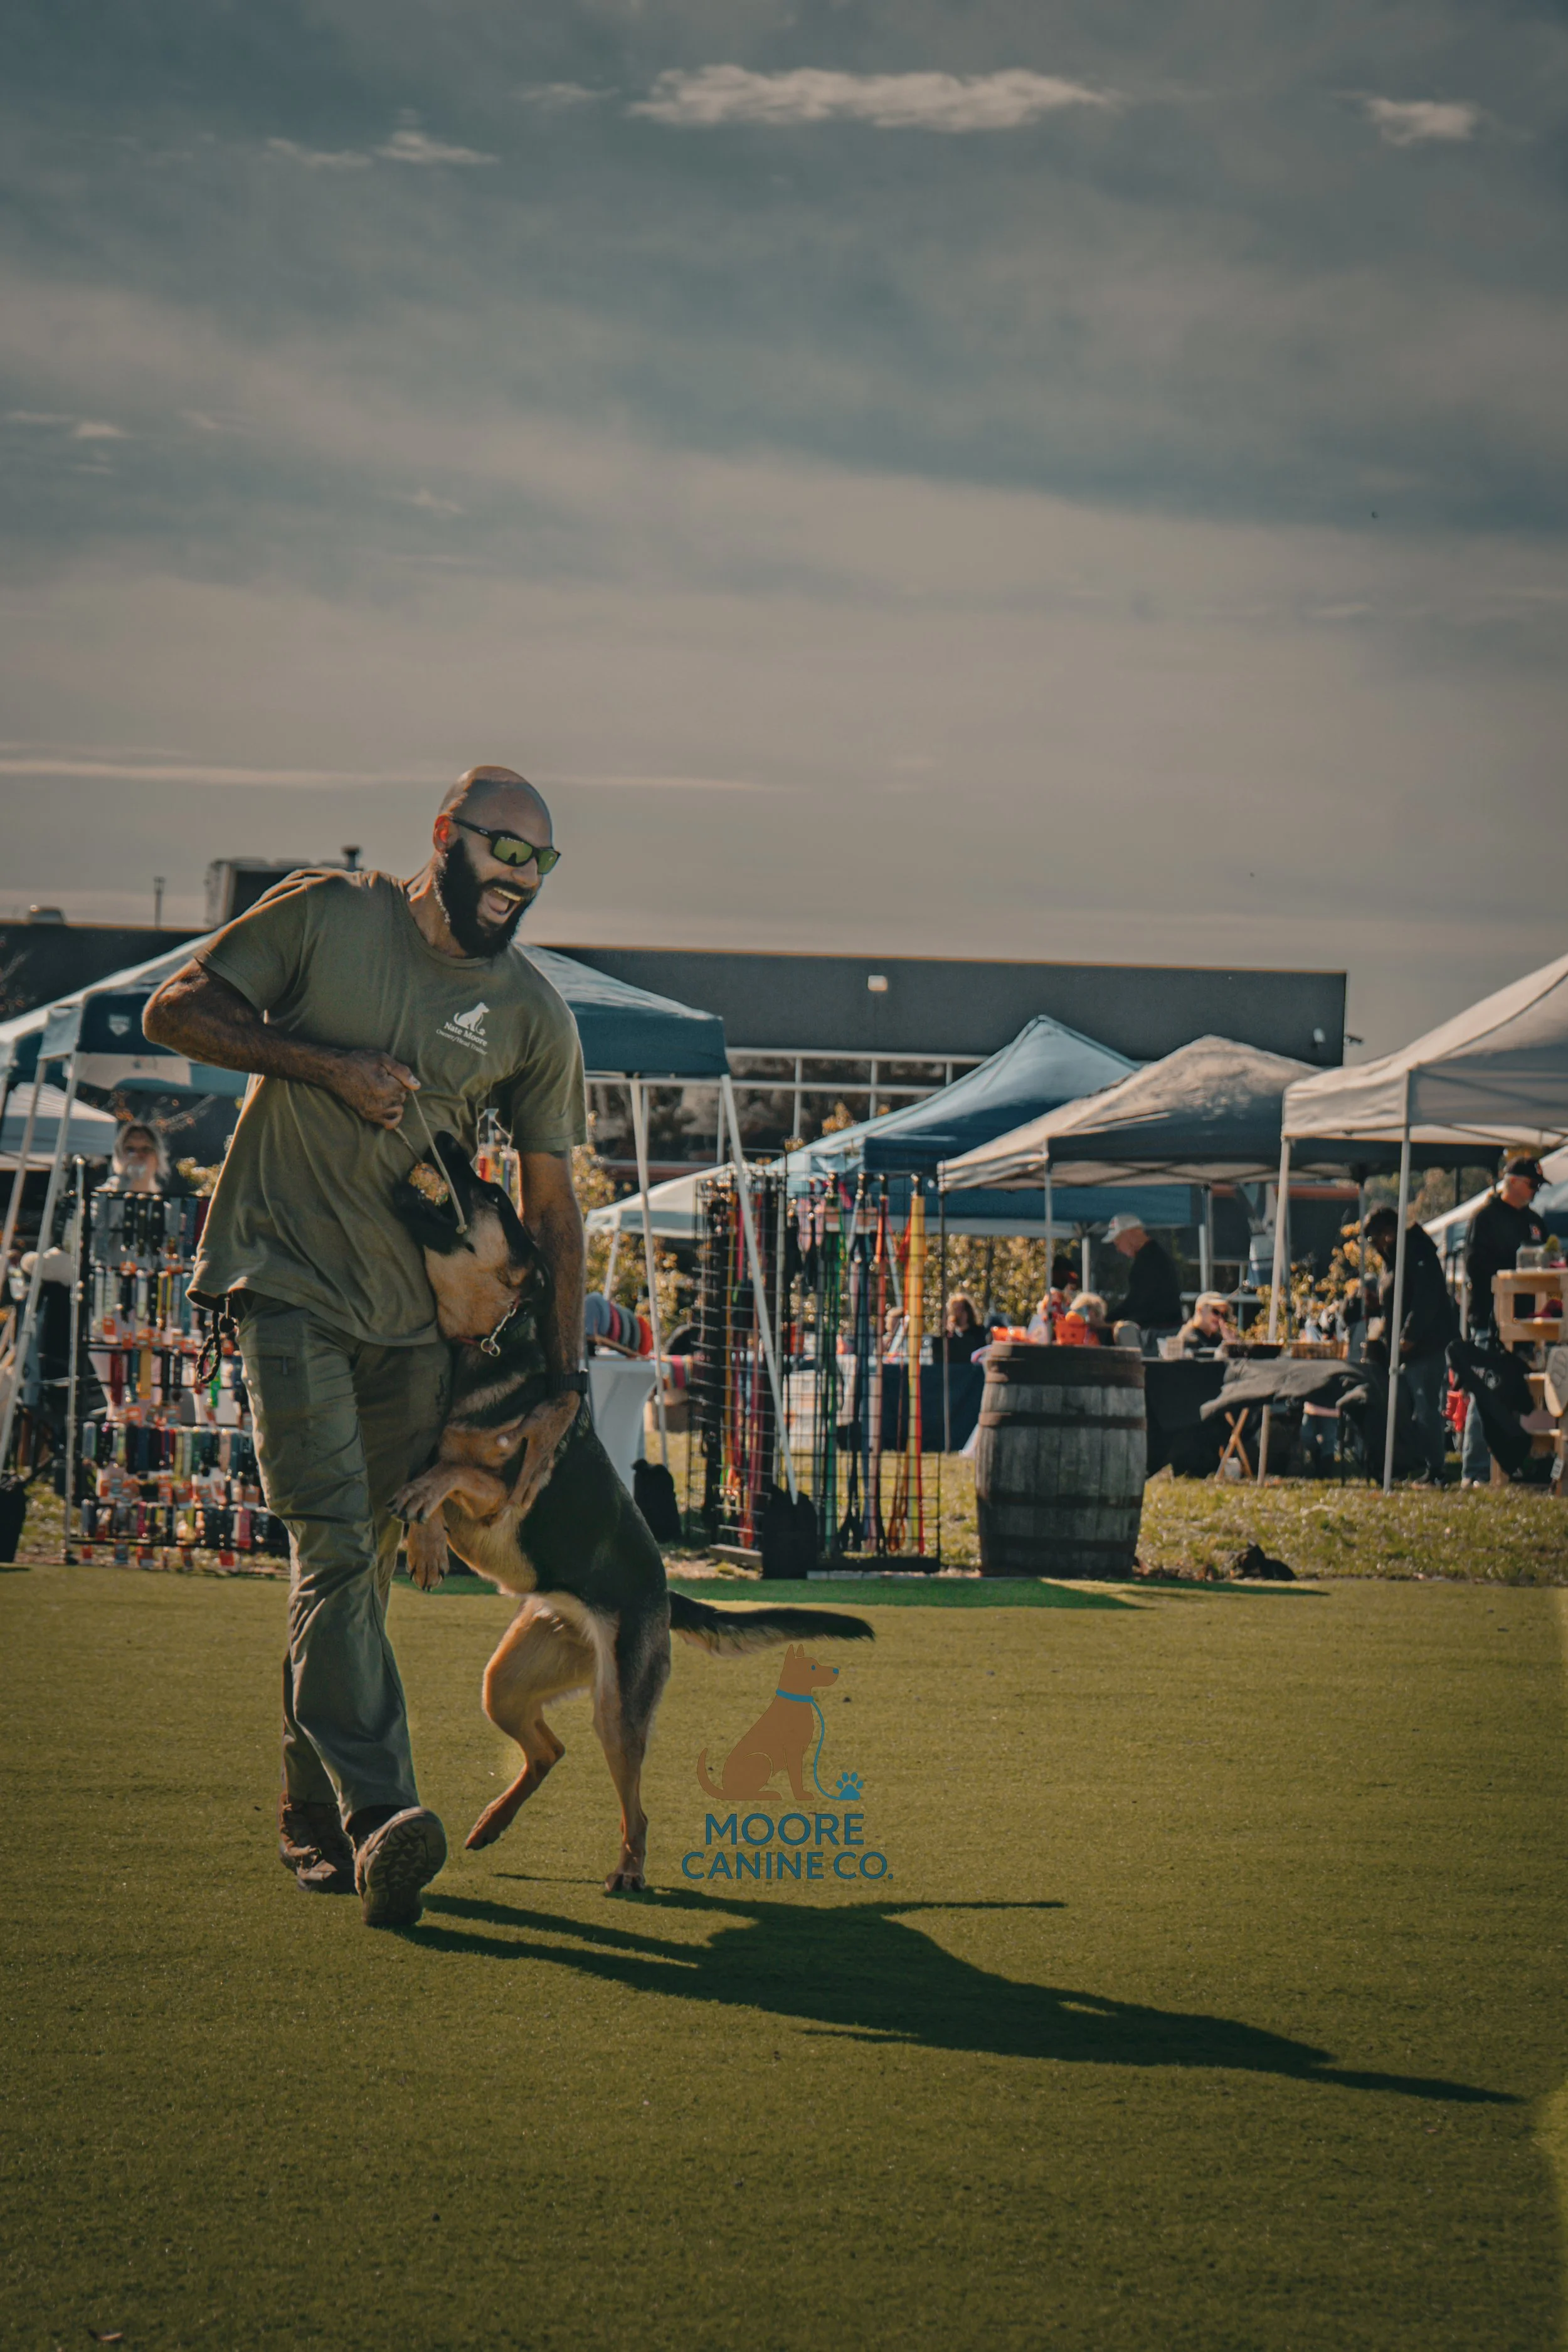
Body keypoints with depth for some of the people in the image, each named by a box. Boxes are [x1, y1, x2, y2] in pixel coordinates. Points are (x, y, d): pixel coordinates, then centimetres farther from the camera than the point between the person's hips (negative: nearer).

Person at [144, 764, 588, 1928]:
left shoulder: (535, 1018, 5)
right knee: (334, 1541, -18)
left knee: (362, 1565, 8)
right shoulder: (326, 915, -3)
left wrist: (564, 1375, 6)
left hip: (416, 1312, 4)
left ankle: (315, 1810, 24)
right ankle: (376, 1813, -29)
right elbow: (174, 1010, 0)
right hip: (288, 1282, -4)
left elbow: (553, 1203, 9)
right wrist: (323, 1065, -11)